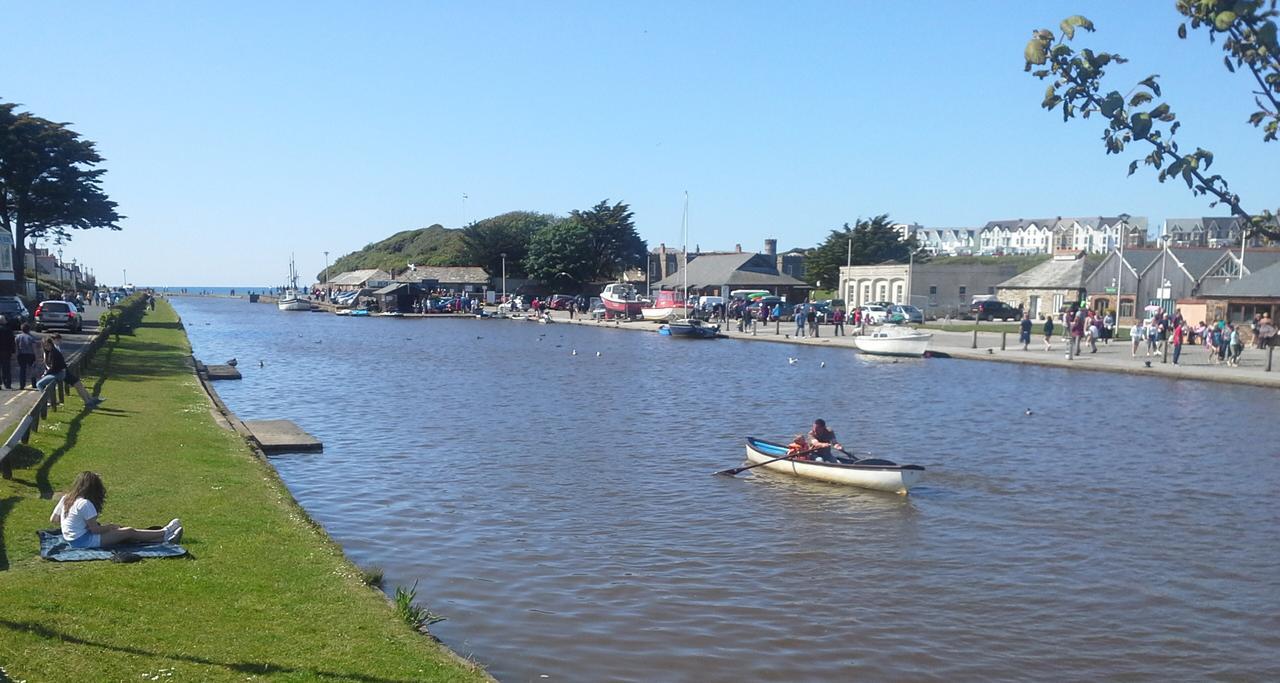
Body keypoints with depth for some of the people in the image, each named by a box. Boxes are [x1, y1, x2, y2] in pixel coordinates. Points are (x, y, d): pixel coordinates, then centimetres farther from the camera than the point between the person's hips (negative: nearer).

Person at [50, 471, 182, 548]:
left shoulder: (65, 498, 5)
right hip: (83, 541, -9)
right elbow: (95, 529, -19)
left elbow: (53, 519, 14)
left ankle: (163, 538, 5)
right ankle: (164, 533, 5)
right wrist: (110, 527, -3)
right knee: (129, 532, -6)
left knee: (123, 530, 7)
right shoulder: (85, 503, -21)